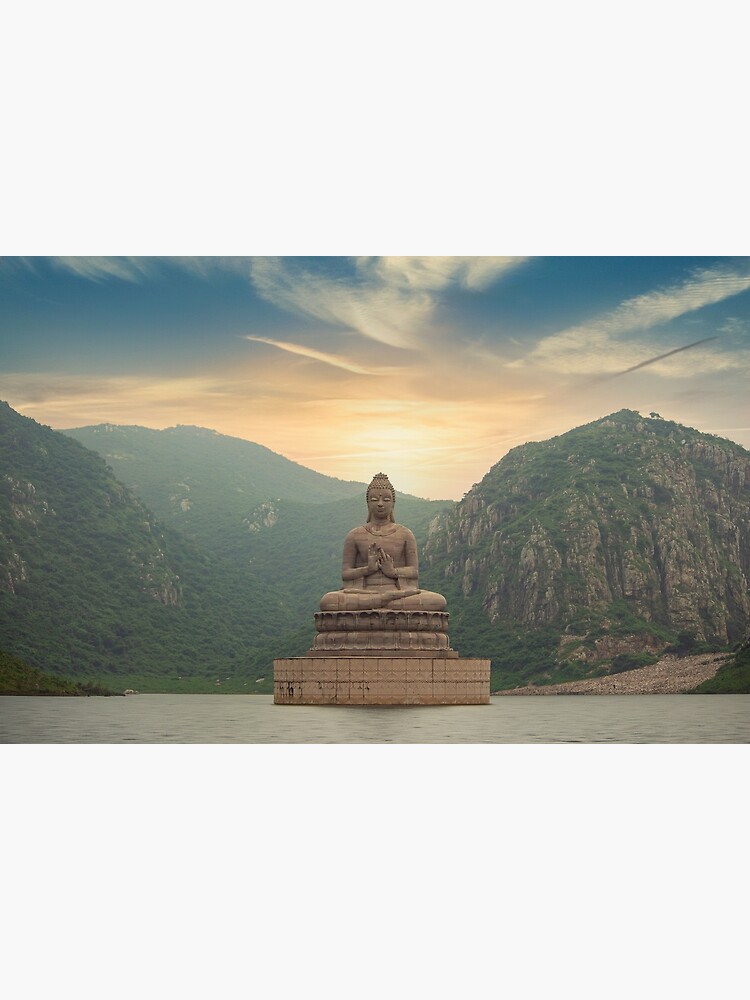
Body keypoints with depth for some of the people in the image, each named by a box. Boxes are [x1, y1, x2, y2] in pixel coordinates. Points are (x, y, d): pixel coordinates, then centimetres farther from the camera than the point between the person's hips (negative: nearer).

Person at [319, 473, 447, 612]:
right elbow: (345, 573, 6)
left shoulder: (405, 534, 13)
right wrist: (367, 569, -14)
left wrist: (393, 571, -14)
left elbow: (414, 571, 6)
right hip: (365, 591, 0)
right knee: (327, 601, -34)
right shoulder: (355, 535, 12)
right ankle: (391, 597, -29)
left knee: (439, 601, -29)